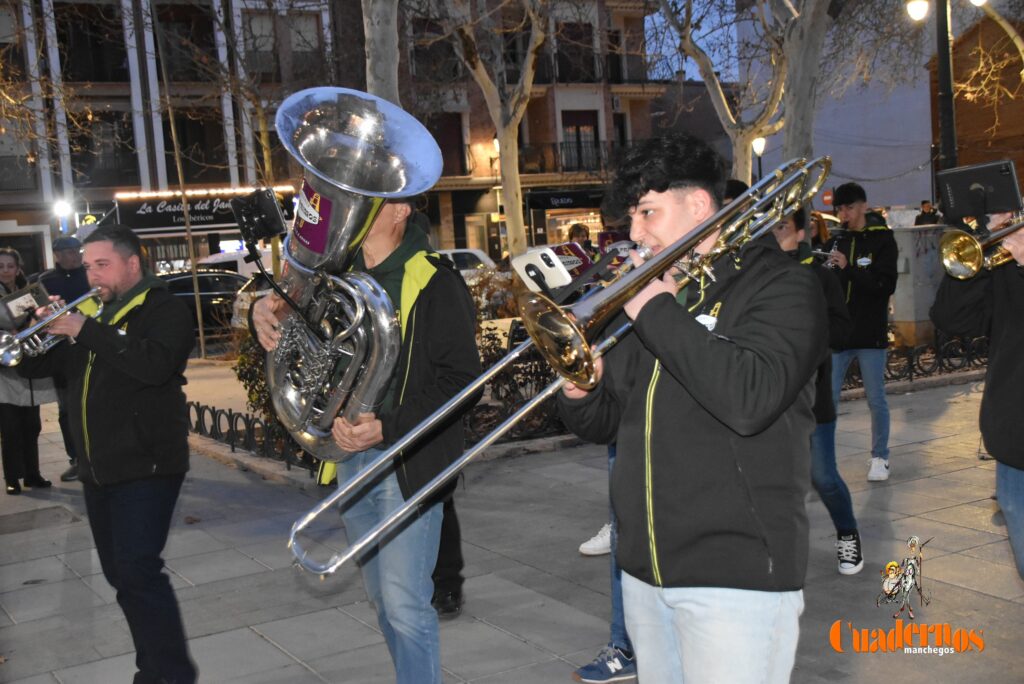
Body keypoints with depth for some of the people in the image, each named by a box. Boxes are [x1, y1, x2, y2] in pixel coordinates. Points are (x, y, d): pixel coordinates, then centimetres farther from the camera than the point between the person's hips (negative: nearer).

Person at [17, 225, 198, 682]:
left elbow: (155, 364, -25)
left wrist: (86, 332, -25)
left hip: (145, 467, -8)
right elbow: (34, 366, 14)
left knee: (138, 570, -17)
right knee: (121, 575, 12)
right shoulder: (88, 312, 16)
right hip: (97, 469, 8)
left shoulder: (163, 310, -6)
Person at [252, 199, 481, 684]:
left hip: (406, 466, -6)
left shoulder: (434, 282, -10)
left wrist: (388, 429, -24)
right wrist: (269, 313, -14)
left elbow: (460, 377, -15)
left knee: (404, 604, -5)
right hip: (349, 460, 7)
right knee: (383, 599, 18)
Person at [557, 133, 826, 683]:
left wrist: (658, 313, -18)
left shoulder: (781, 286, -6)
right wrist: (579, 389, -8)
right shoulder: (649, 292, 13)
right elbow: (601, 425, 15)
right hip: (644, 571, 7)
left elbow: (749, 400, -26)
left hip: (737, 574, -6)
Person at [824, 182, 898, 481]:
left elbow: (886, 285, -14)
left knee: (876, 399, 5)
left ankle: (880, 457, 19)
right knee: (827, 398, 1)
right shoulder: (837, 240, 8)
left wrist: (849, 269, -24)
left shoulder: (882, 240, -2)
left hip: (870, 333, -3)